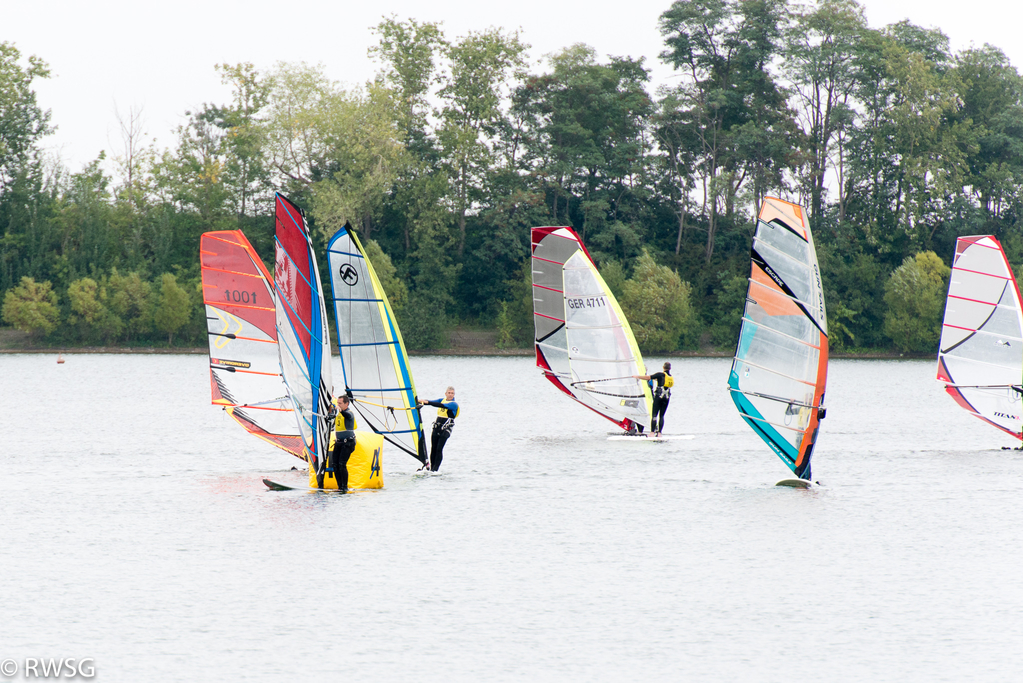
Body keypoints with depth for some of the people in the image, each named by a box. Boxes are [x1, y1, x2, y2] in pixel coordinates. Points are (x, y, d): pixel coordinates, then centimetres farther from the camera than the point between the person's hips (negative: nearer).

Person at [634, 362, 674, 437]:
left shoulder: (661, 375, -4)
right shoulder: (671, 377, 14)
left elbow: (648, 377, -3)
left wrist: (638, 376, 8)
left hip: (659, 396, -5)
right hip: (667, 397, 5)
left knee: (654, 414, -6)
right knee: (661, 416, 9)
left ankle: (652, 432, -15)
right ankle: (659, 433, 3)